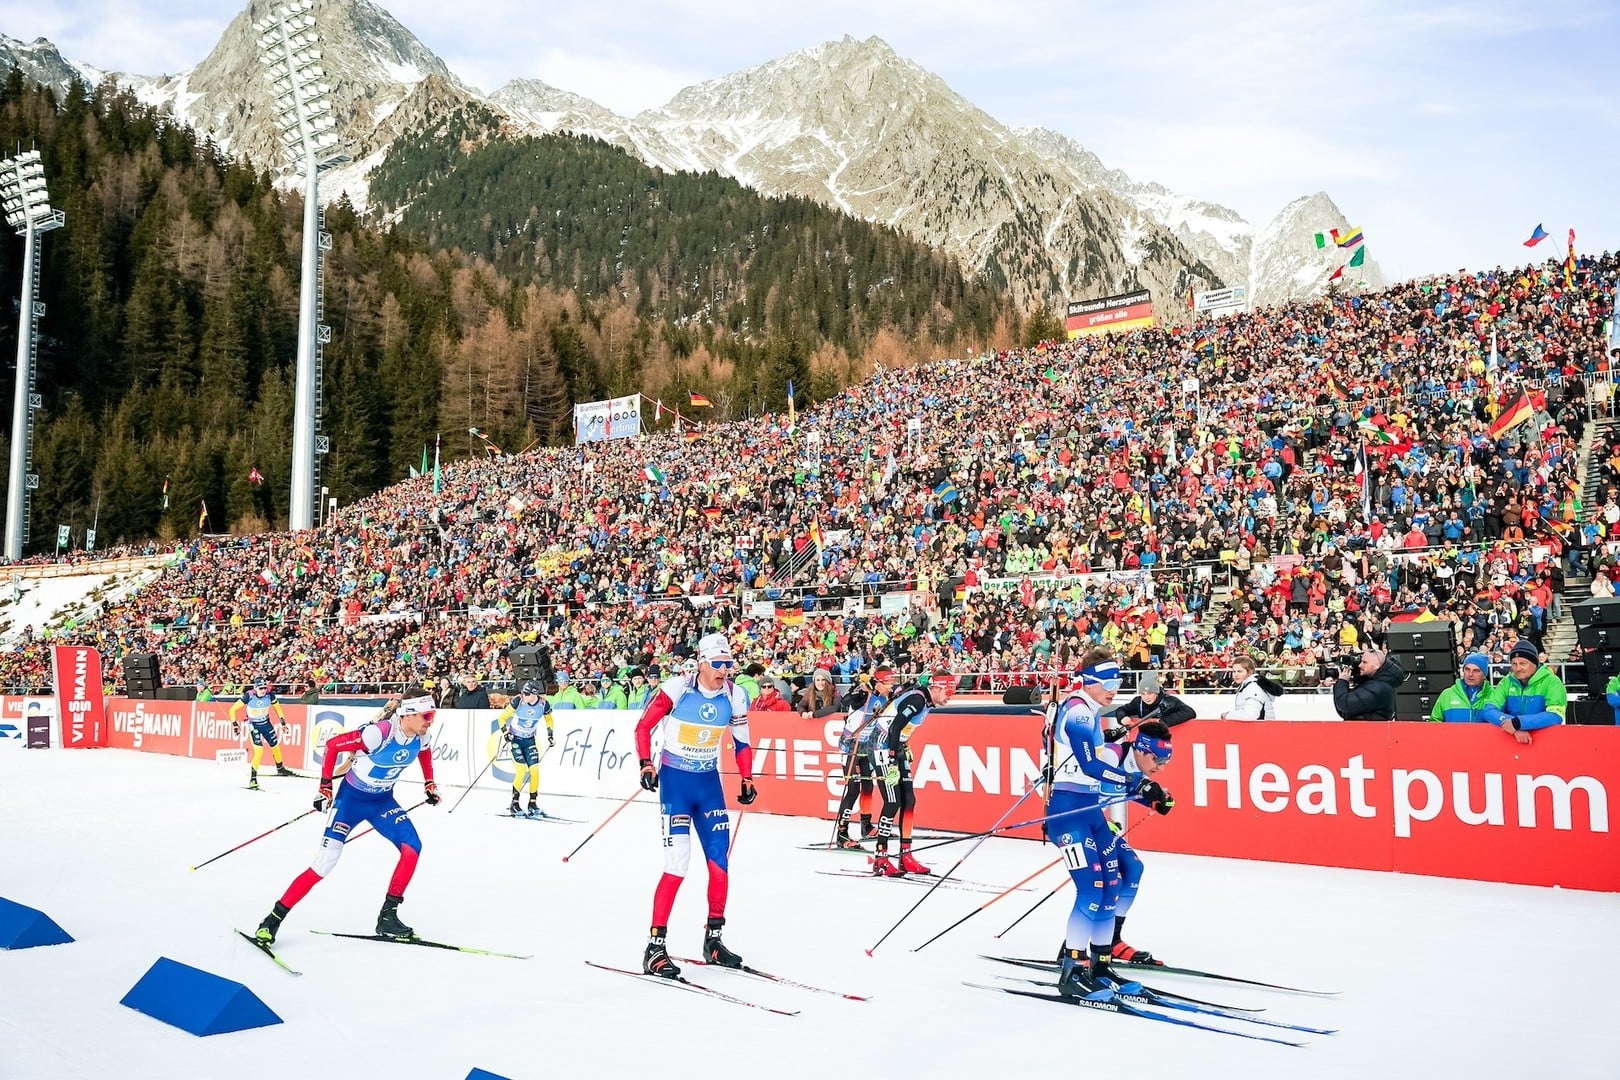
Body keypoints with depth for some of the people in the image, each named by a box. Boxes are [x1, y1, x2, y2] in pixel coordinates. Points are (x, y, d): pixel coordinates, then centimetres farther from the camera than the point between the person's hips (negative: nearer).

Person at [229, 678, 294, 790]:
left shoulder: (270, 695, -16)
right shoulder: (249, 696, -25)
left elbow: (277, 707, 4)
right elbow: (232, 710, -16)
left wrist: (283, 722, 4)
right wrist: (235, 724, -18)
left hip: (266, 723, 4)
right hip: (254, 725, -4)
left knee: (275, 746, 15)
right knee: (259, 751, -17)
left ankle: (280, 769, 40)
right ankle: (253, 779, -7)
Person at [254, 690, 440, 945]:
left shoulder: (420, 736, -11)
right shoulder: (378, 733, -31)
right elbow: (332, 745, -22)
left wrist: (429, 784, 14)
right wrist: (325, 787, -19)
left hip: (383, 800, 6)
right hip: (352, 797, -6)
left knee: (412, 847, -12)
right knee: (326, 862, -12)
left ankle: (387, 916, 0)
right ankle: (274, 918, 2)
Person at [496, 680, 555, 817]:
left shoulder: (544, 704, -13)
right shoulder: (517, 701, -21)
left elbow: (549, 720, 9)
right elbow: (502, 718, -10)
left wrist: (550, 735, 2)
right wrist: (505, 732, -22)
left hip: (530, 740, 3)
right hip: (515, 739, -3)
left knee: (534, 770, -5)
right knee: (521, 770, -15)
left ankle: (532, 803, 8)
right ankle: (514, 803, -4)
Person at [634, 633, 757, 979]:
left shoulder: (735, 696, -2)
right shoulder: (676, 688, -15)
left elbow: (741, 742, 12)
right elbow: (643, 727, -7)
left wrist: (747, 781, 9)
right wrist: (646, 764, -19)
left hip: (709, 782, 5)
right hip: (675, 780, -5)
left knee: (720, 860, 4)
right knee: (678, 862, -12)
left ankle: (713, 939, 20)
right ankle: (655, 948, -3)